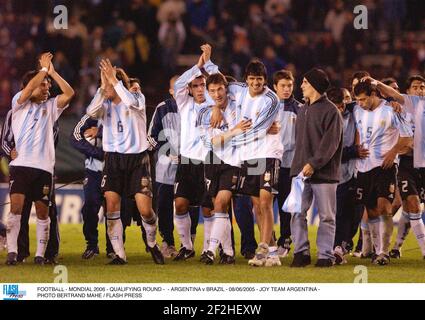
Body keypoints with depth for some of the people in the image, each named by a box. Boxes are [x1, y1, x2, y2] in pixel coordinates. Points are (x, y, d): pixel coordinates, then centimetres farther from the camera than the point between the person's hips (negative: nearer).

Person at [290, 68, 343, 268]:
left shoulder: (330, 111, -6)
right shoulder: (303, 110, 17)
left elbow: (330, 143, -14)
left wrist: (313, 164, -21)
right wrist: (297, 165, 10)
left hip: (324, 173, -6)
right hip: (301, 170, 6)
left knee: (326, 216, 0)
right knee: (297, 214, -1)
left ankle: (325, 255, 5)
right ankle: (301, 252, 5)